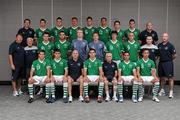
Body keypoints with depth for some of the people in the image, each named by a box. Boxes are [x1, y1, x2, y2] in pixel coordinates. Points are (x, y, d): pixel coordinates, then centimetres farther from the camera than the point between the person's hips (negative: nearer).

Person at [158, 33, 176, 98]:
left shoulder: (170, 45, -8)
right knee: (162, 77, 15)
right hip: (161, 63, 6)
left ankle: (171, 92, 1)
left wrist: (169, 59, 4)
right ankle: (162, 90, 26)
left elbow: (174, 55, -6)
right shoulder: (159, 45, 7)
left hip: (168, 63, -5)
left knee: (170, 78, -4)